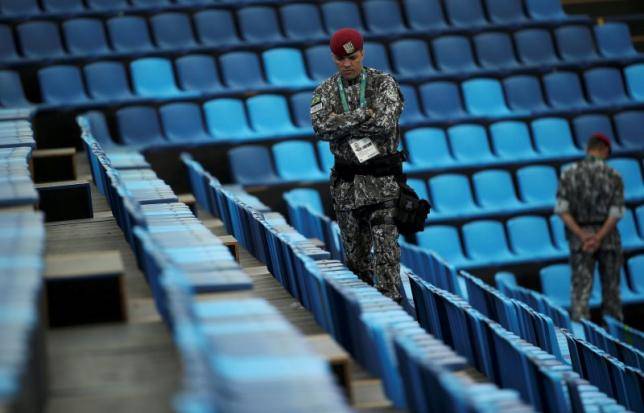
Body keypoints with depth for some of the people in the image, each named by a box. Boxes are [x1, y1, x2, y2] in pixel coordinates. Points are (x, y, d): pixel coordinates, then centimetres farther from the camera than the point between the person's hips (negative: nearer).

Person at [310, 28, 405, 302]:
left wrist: (342, 123, -13)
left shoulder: (383, 83, -3)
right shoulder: (325, 92, 4)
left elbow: (384, 123, -19)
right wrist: (363, 115, -19)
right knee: (355, 251, 10)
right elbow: (322, 128, -14)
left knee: (386, 247, -12)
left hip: (382, 178, -3)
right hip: (346, 181, 3)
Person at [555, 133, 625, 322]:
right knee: (610, 289, 12)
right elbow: (616, 213, -14)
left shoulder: (570, 173, -1)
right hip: (608, 236, 0)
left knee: (581, 292, -2)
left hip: (579, 237, 0)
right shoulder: (614, 176, -4)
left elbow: (561, 209, -10)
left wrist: (582, 235, -16)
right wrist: (598, 239, -20)